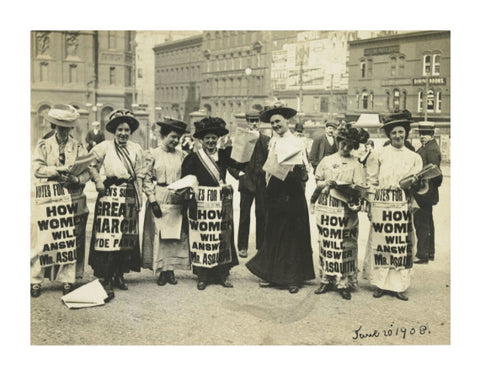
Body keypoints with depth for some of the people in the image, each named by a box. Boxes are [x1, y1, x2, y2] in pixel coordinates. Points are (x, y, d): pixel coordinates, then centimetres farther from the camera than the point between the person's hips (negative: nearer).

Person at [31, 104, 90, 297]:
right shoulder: (43, 145, 8)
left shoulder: (78, 147, 10)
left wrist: (76, 179, -19)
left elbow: (87, 172, 2)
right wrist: (60, 170, -18)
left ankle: (67, 280, 13)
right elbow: (37, 168, -6)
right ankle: (35, 281, 6)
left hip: (74, 201, 1)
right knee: (42, 241, -3)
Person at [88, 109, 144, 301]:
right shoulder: (105, 147, 0)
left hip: (129, 196, 4)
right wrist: (98, 181, -8)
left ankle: (119, 274, 20)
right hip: (110, 194, -4)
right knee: (108, 236, -10)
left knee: (127, 237, 8)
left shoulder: (136, 149, 11)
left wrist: (139, 197, 8)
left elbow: (139, 175, 13)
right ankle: (106, 280, -6)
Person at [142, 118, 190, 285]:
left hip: (177, 200, 3)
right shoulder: (153, 155, -1)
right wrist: (153, 201, -10)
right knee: (158, 234, -2)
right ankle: (161, 271, 8)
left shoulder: (181, 155, 8)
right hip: (159, 200, -3)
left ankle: (171, 269, 13)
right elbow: (147, 180, -3)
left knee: (176, 235, 3)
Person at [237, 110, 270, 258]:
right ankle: (242, 247, 10)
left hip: (262, 181, 1)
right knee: (244, 215, 2)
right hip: (246, 181, -1)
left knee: (262, 214, 4)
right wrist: (237, 171, -6)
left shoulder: (266, 139, 9)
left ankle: (261, 245, 14)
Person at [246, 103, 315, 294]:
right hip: (274, 193, 5)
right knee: (273, 235, 8)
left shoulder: (295, 143, -4)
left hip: (292, 194, -5)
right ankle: (272, 275, 18)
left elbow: (303, 174, -10)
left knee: (293, 235, 2)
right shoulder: (273, 141, 10)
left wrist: (298, 170, -29)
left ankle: (294, 278, 11)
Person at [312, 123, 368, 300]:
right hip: (326, 207, 2)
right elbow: (317, 182, 12)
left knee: (345, 245, -3)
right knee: (326, 243, 5)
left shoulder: (355, 164, 3)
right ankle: (326, 279, 15)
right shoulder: (326, 160, 10)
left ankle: (344, 282, 3)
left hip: (345, 209, -2)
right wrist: (326, 183, -9)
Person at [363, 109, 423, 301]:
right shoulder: (378, 155, 5)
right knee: (381, 242, -1)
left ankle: (399, 285, 10)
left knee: (403, 244, 1)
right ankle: (381, 284, 10)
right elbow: (371, 182, 5)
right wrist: (370, 205, -2)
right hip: (382, 205, -2)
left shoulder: (414, 157, 12)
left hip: (403, 206, 2)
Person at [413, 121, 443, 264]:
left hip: (424, 192, -11)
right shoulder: (424, 148, 15)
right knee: (427, 222, 18)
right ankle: (430, 252, 28)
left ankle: (423, 255, -1)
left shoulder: (432, 149, -16)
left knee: (422, 224, -6)